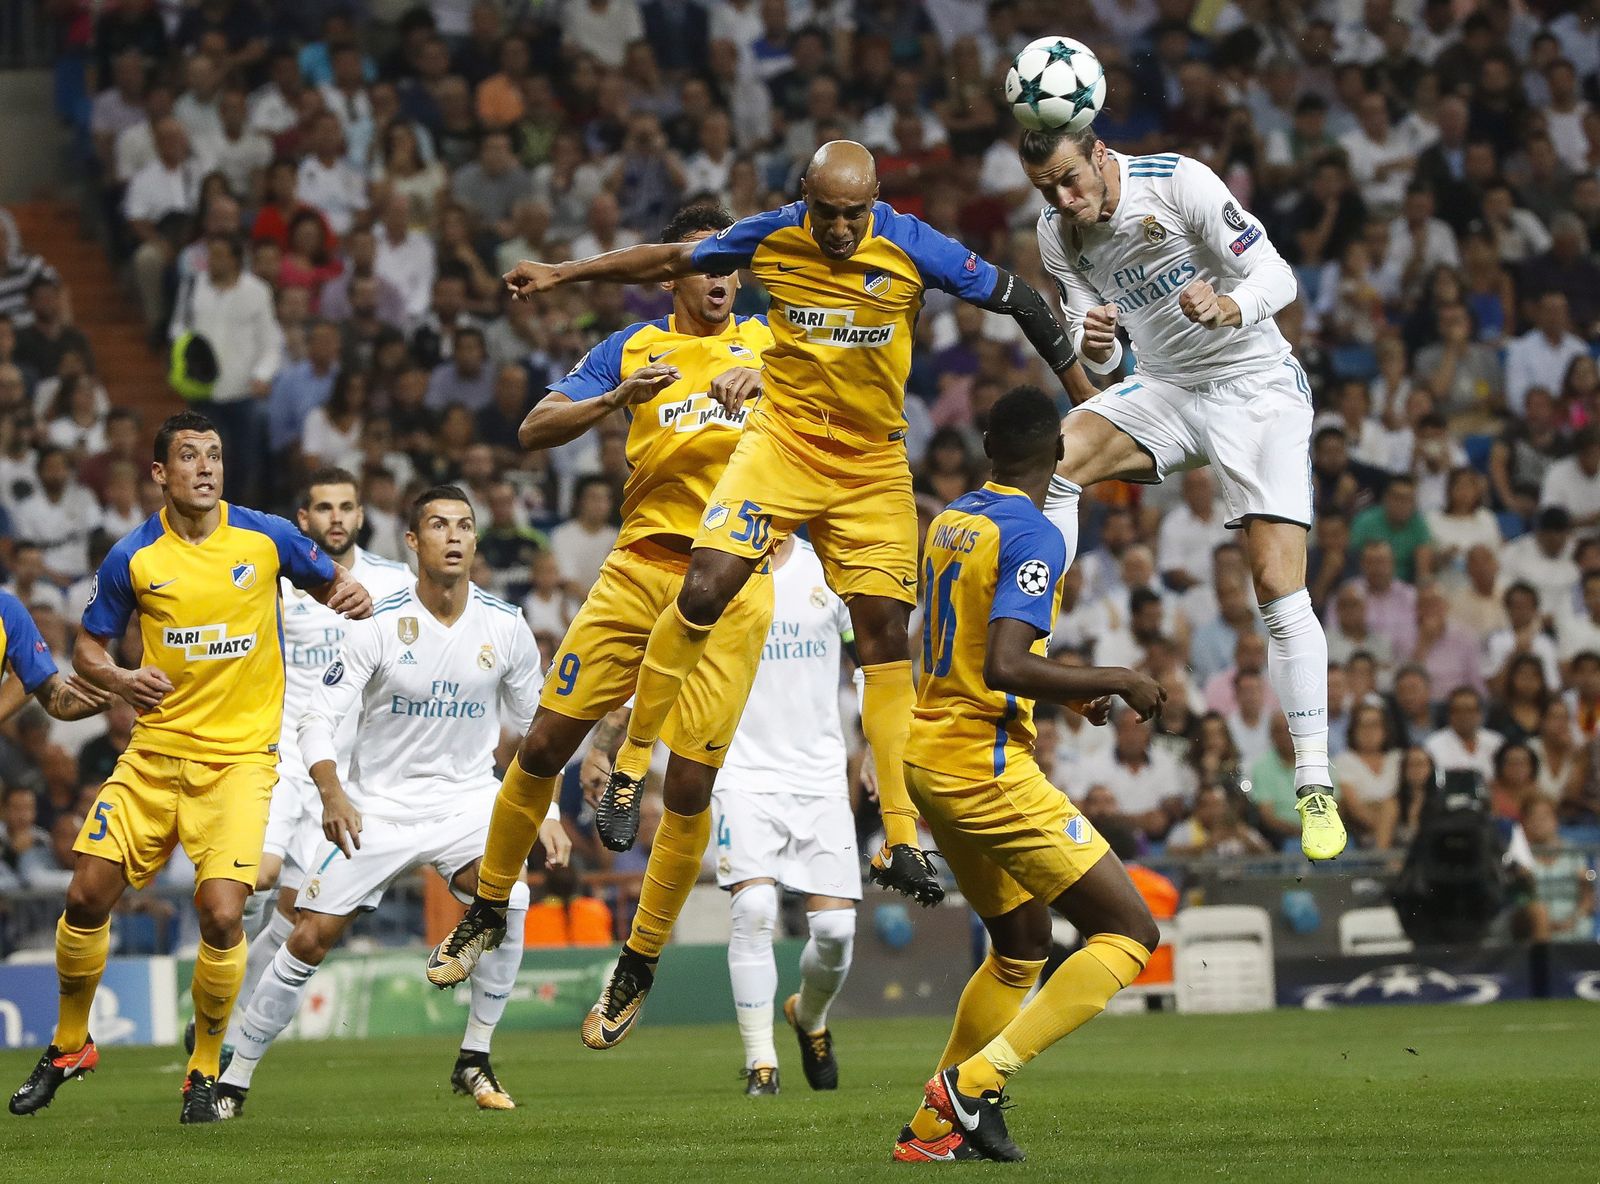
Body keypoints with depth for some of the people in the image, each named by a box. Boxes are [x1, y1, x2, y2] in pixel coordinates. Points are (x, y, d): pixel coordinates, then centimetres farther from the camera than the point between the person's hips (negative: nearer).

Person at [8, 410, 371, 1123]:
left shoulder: (266, 537, -2)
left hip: (240, 756, -2)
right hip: (155, 752, 2)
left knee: (221, 913, -17)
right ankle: (68, 1046, 22)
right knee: (88, 896, -2)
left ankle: (206, 1069, 5)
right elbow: (88, 646, 9)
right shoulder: (133, 560, -1)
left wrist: (351, 598, -9)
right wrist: (120, 680, -12)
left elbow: (329, 581, 14)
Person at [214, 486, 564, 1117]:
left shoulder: (505, 626, -5)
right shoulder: (381, 623, -13)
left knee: (507, 897, -27)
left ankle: (474, 1060, -11)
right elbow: (318, 718, -13)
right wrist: (332, 796, -30)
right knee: (310, 939, -5)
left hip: (466, 799, 1)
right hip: (377, 805, -1)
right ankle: (236, 1076, 12)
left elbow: (535, 724, 10)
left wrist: (547, 814, 2)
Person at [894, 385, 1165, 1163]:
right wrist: (1114, 682, -15)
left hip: (926, 756, 9)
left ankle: (935, 1126, 22)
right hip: (986, 766, -9)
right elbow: (1005, 668, -26)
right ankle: (975, 1080, -13)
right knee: (1129, 931, -5)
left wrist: (1071, 692, 27)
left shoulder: (948, 523, 11)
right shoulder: (1034, 536, -15)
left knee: (1022, 942, 24)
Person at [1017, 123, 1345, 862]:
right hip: (1165, 387, 5)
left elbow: (1277, 277, -21)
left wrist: (1231, 309, -43)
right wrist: (1093, 344, -23)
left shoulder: (1178, 182, -20)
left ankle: (1316, 788, -7)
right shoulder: (1057, 232, -3)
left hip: (1257, 386, -5)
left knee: (1280, 590, -13)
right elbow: (1099, 356, 1)